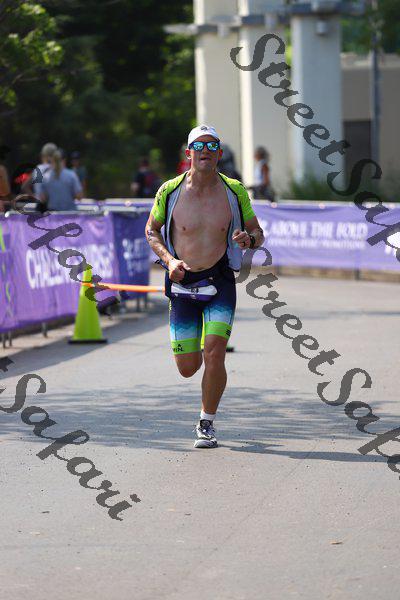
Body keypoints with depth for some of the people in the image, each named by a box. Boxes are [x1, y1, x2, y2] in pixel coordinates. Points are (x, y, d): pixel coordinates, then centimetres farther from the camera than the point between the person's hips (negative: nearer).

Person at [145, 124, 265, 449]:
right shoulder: (170, 190, -4)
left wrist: (249, 239, -16)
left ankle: (207, 424, 3)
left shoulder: (234, 190, -2)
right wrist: (169, 260, -7)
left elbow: (257, 232, 8)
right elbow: (152, 230, 10)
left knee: (214, 355, -17)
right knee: (188, 367, 2)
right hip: (182, 284, 1)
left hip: (220, 282, -1)